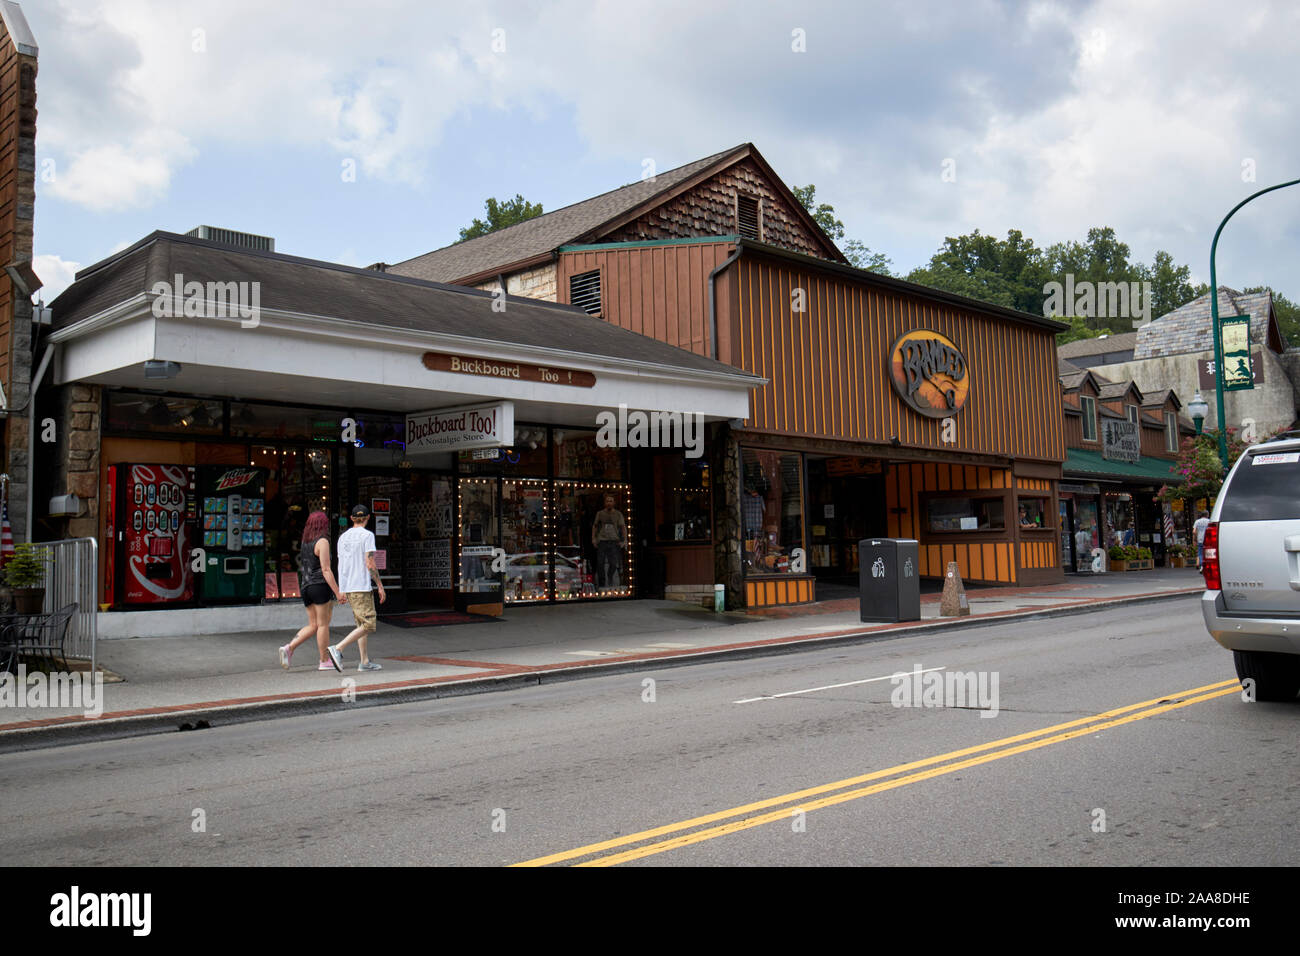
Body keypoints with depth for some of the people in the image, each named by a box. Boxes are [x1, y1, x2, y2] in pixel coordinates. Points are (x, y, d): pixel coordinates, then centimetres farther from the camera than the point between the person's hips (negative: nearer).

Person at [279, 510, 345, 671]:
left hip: (306, 587, 8)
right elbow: (326, 570, -15)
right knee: (323, 625, 0)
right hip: (320, 586, -8)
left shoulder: (305, 542, 15)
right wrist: (337, 592, -15)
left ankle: (289, 648, -4)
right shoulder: (322, 542, -10)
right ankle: (325, 661, 5)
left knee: (313, 626, 12)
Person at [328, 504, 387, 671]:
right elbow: (370, 564, -15)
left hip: (347, 588, 8)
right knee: (368, 625, -6)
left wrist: (342, 591, 18)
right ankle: (337, 649, -18)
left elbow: (341, 565, 14)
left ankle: (365, 661, 11)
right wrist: (380, 586, -9)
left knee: (362, 624, 13)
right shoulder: (367, 535, -8)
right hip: (362, 587, -8)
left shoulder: (343, 537, 13)